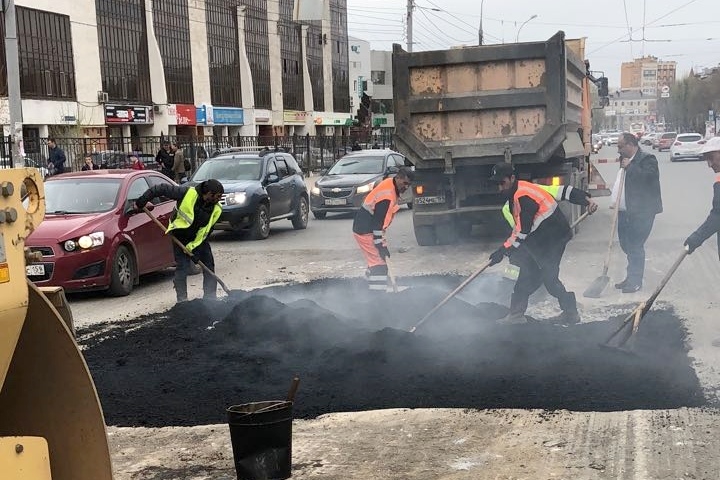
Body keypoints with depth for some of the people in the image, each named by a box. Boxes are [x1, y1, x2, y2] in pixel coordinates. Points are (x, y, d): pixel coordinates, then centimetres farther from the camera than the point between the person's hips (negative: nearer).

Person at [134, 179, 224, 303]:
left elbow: (206, 232, -12)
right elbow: (162, 189, -21)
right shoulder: (188, 193, -26)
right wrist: (141, 202, -22)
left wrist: (193, 247, -20)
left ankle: (210, 297, 12)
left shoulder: (216, 210, -14)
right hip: (180, 236, -4)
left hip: (199, 238, 4)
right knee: (182, 267, -7)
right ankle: (182, 300, 4)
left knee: (209, 266, 2)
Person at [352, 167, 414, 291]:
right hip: (365, 231, -10)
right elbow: (377, 222, -26)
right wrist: (380, 244, -23)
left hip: (369, 228, 10)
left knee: (375, 260, 19)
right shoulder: (387, 196, -27)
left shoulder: (391, 184, 5)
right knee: (379, 264, -12)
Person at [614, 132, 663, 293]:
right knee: (626, 245, 15)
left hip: (641, 212, -9)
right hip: (624, 211, 9)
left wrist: (629, 167, -21)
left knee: (635, 246, -6)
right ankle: (631, 277, 28)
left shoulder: (647, 159, -11)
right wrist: (616, 203, 17)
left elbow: (647, 176, -28)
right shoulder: (625, 160, 16)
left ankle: (635, 281, 4)